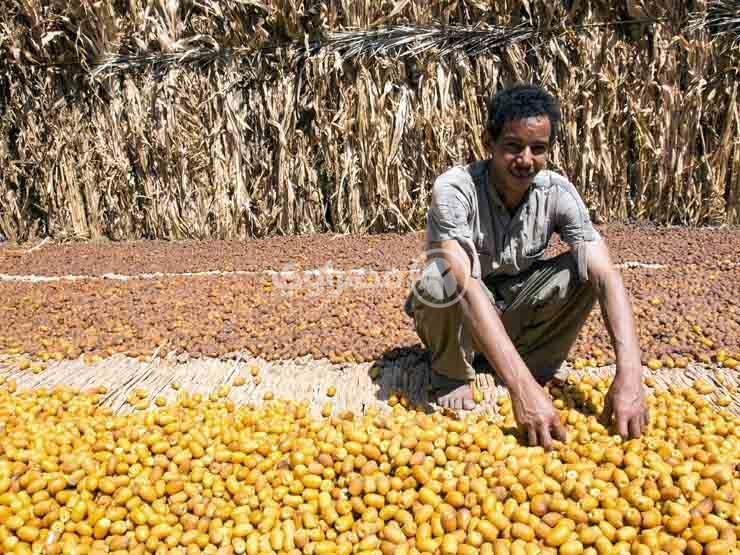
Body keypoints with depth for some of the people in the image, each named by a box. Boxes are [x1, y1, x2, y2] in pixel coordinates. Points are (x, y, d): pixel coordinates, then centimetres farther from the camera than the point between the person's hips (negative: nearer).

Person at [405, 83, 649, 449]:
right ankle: (452, 375, -8)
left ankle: (536, 367, -5)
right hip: (459, 318, -3)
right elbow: (465, 283, -41)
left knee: (586, 266, -21)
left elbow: (606, 275, -25)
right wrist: (521, 387, -51)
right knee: (441, 276, -37)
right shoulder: (455, 189, -28)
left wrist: (629, 373, -40)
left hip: (513, 315, 3)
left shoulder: (557, 192, -16)